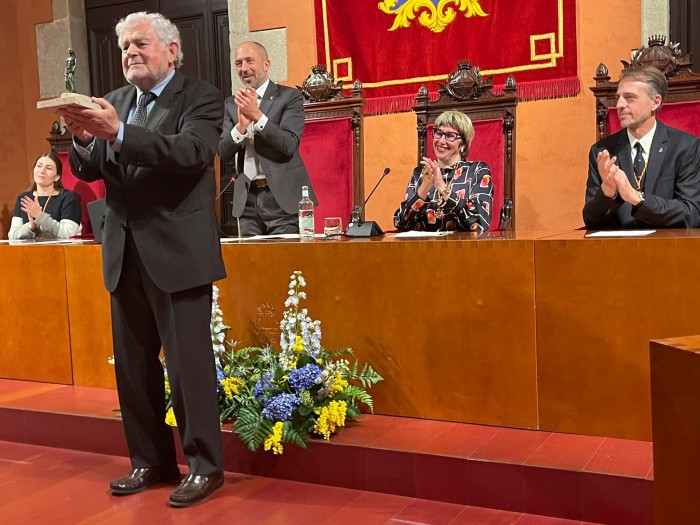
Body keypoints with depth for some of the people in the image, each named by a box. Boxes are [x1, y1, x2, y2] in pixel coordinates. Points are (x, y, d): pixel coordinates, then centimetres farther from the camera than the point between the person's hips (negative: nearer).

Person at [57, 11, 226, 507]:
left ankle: (204, 466, 13)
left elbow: (193, 151, -23)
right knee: (132, 366, 13)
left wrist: (118, 133, -30)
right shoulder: (114, 102, 13)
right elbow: (87, 171, 9)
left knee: (189, 363, -2)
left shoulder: (200, 97, -4)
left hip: (177, 253, -6)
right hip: (125, 255, 7)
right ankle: (150, 460, 27)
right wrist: (84, 138, -12)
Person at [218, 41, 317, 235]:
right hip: (247, 199, 4)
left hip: (282, 199, -4)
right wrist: (241, 125, -14)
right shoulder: (232, 103, 11)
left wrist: (257, 115, -19)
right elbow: (223, 153, 4)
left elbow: (290, 145, -12)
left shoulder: (289, 96, -1)